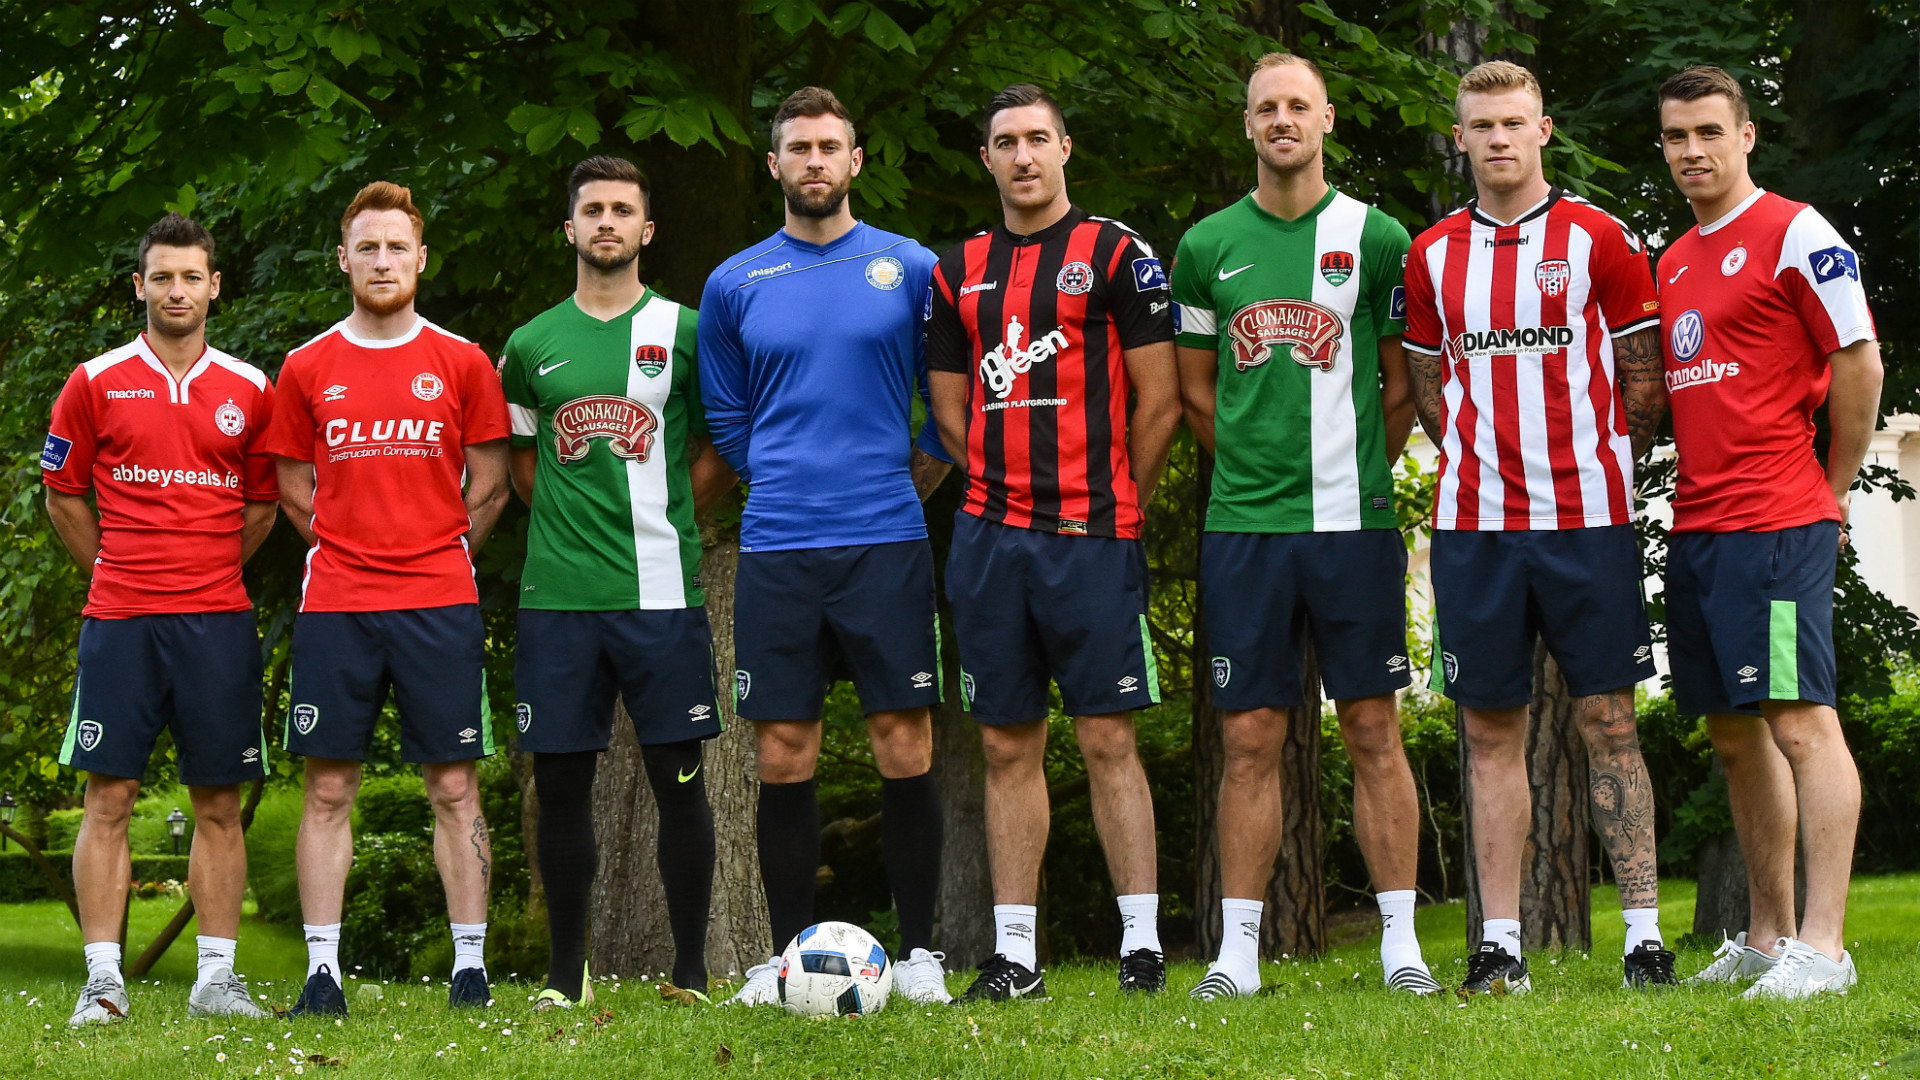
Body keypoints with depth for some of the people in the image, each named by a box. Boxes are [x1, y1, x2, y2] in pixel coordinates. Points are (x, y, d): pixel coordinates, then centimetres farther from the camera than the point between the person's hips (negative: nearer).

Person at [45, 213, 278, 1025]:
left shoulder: (249, 391, 7)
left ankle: (216, 977, 8)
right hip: (119, 620, -1)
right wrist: (120, 572, 11)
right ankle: (103, 981, 0)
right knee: (108, 798, -3)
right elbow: (62, 495, 11)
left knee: (219, 804, 3)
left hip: (218, 620, 1)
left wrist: (208, 571, 12)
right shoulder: (96, 383, 4)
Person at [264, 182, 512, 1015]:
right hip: (335, 605, 1)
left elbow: (489, 486, 9)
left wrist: (436, 556, 6)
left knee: (454, 787, 0)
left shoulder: (461, 363, 4)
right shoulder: (307, 369, 7)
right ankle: (322, 969, 4)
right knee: (328, 788, 1)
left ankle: (471, 961, 4)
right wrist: (353, 551, 7)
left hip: (439, 606, -1)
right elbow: (294, 492, 14)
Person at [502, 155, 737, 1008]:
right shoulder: (533, 345, 11)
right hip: (558, 593, 2)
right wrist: (573, 519, 8)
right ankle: (566, 972, 11)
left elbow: (721, 450, 10)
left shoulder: (683, 331, 5)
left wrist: (659, 519, 1)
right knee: (561, 783, 3)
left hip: (661, 592, -2)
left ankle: (691, 971, 6)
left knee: (679, 780, -1)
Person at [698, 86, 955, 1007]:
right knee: (783, 756, 1)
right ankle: (788, 954, 10)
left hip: (887, 542, -1)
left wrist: (908, 480, 6)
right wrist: (789, 484, 12)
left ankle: (918, 952, 6)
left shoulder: (910, 269, 5)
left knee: (904, 748, -2)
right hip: (775, 550, 1)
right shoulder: (733, 286, 9)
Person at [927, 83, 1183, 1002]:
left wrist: (1111, 505, 4)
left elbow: (1159, 400, 0)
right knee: (1008, 745, 6)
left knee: (1108, 738, -4)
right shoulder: (959, 272, 14)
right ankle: (1014, 953, 9)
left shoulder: (1115, 255, 0)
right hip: (990, 536, 4)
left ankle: (1141, 942, 0)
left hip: (1092, 535, -4)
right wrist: (1008, 493, 10)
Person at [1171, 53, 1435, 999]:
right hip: (1243, 527, 1)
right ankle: (1238, 949, 6)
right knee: (1250, 738, 2)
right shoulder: (1208, 247, 7)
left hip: (1353, 521, -1)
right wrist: (1257, 467, 10)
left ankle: (1400, 941, 6)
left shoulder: (1376, 239, 2)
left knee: (1373, 730, 1)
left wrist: (1354, 471, 6)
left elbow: (1403, 383, 9)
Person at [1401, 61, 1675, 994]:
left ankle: (1644, 931, 2)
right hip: (1473, 523, 3)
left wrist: (1598, 463, 2)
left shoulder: (1598, 241, 1)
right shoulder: (1433, 255, 9)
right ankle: (1499, 943, 7)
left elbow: (1642, 376, 6)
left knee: (1609, 722, -1)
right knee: (1491, 731, 4)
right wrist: (1483, 460, 8)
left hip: (1586, 515, -2)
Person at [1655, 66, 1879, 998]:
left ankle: (1822, 945, -14)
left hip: (1777, 526, -8)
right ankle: (1767, 937, 19)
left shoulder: (1793, 234, -5)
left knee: (1800, 720, -11)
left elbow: (1860, 363, -8)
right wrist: (1692, 497, 14)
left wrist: (1832, 493, -4)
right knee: (1735, 734, 12)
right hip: (1695, 527, 9)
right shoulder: (1674, 263, 18)